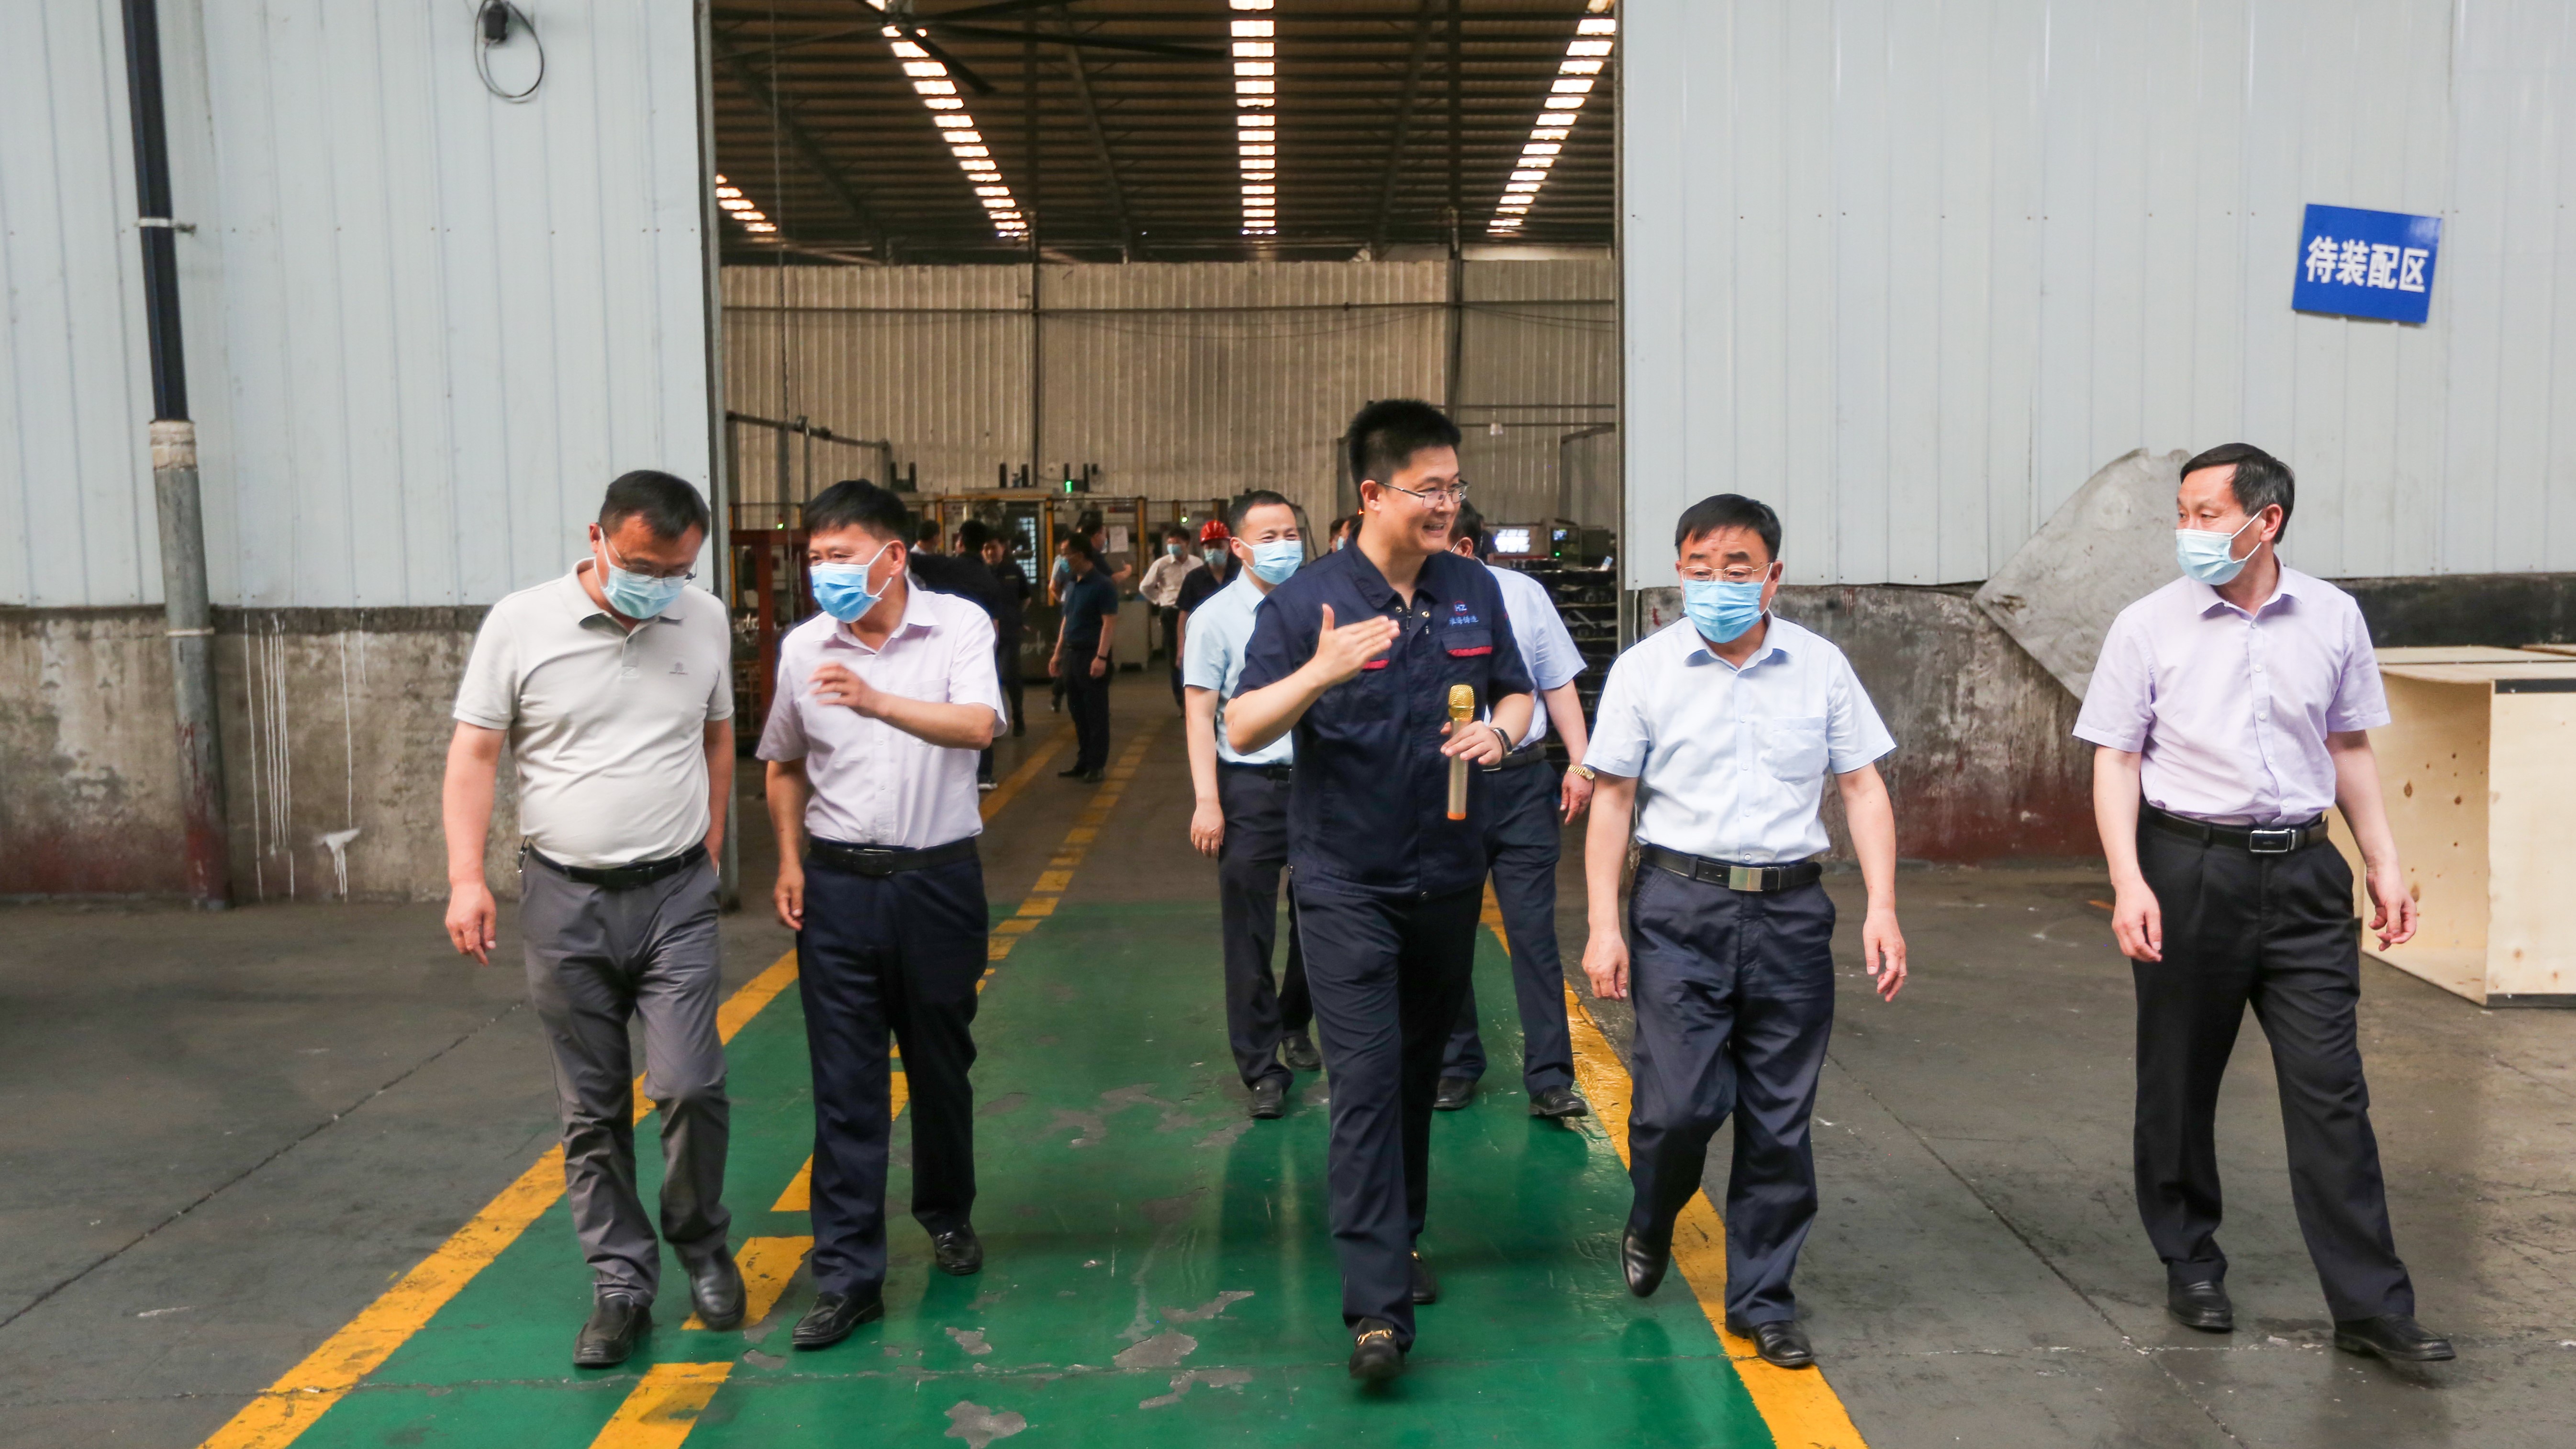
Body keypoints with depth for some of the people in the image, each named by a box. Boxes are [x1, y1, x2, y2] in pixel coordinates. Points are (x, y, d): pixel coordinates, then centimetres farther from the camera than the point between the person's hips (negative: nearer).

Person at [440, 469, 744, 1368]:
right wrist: (466, 878, -11)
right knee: (591, 1110, 7)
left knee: (689, 1086, -8)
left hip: (676, 897, 1)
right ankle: (621, 1285, 21)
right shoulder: (521, 624, -5)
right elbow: (474, 754, -3)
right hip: (565, 899, 0)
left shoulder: (706, 622, 2)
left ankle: (702, 1246, 18)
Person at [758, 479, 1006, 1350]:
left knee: (941, 1066, 13)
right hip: (838, 886, 2)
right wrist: (790, 862, 5)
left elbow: (979, 726, -23)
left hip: (939, 880, -1)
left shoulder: (959, 626, -6)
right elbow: (786, 765, 16)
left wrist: (877, 701, -36)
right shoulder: (803, 647, 4)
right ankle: (847, 1275, 7)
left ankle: (946, 1214, 37)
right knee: (844, 1085, 1)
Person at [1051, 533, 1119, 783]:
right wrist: (1058, 653, 17)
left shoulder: (1102, 585, -11)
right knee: (1078, 713, 12)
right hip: (1072, 654, 8)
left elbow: (1109, 623, -15)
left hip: (1092, 656, -8)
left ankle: (1096, 766, 3)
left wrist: (1101, 657, -22)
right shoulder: (1071, 584, 13)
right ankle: (1082, 763, 19)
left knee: (1096, 714, -1)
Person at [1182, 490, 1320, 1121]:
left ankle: (1295, 1026, 40)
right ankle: (1262, 1068, 14)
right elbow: (1201, 714, -6)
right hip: (1251, 785, -3)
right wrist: (1207, 800, -13)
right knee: (1249, 932, 2)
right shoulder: (1216, 618, -5)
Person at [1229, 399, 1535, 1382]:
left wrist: (1500, 730, -9)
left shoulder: (1474, 591, 4)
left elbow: (1518, 693, 15)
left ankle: (1400, 1238, 37)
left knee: (1419, 1071, 18)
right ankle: (1379, 1307, -9)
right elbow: (1243, 730, -13)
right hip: (1347, 885, -5)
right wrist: (1317, 674, -31)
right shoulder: (1304, 602, -9)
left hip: (1449, 878, 5)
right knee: (1367, 1081, -10)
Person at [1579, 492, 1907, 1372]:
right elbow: (1612, 800, 3)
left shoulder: (1820, 667, 6)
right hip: (1682, 908, -2)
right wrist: (1603, 926, -3)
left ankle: (1762, 1301, 22)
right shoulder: (1646, 668, 2)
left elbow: (1863, 788, 8)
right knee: (1679, 1104, -9)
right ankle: (1650, 1228, 25)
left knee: (1781, 1122, 6)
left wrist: (1882, 908, -2)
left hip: (1790, 911, 2)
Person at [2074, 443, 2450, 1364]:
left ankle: (2370, 1307, 7)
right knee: (2180, 1081, 9)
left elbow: (2350, 748, 13)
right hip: (2190, 866, -1)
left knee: (2331, 1088, 0)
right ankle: (2191, 1269, 26)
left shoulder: (2332, 617, 4)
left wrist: (2384, 864, 10)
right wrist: (2129, 881, -14)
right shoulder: (2149, 627, -4)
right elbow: (2116, 761, -4)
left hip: (2302, 872, 2)